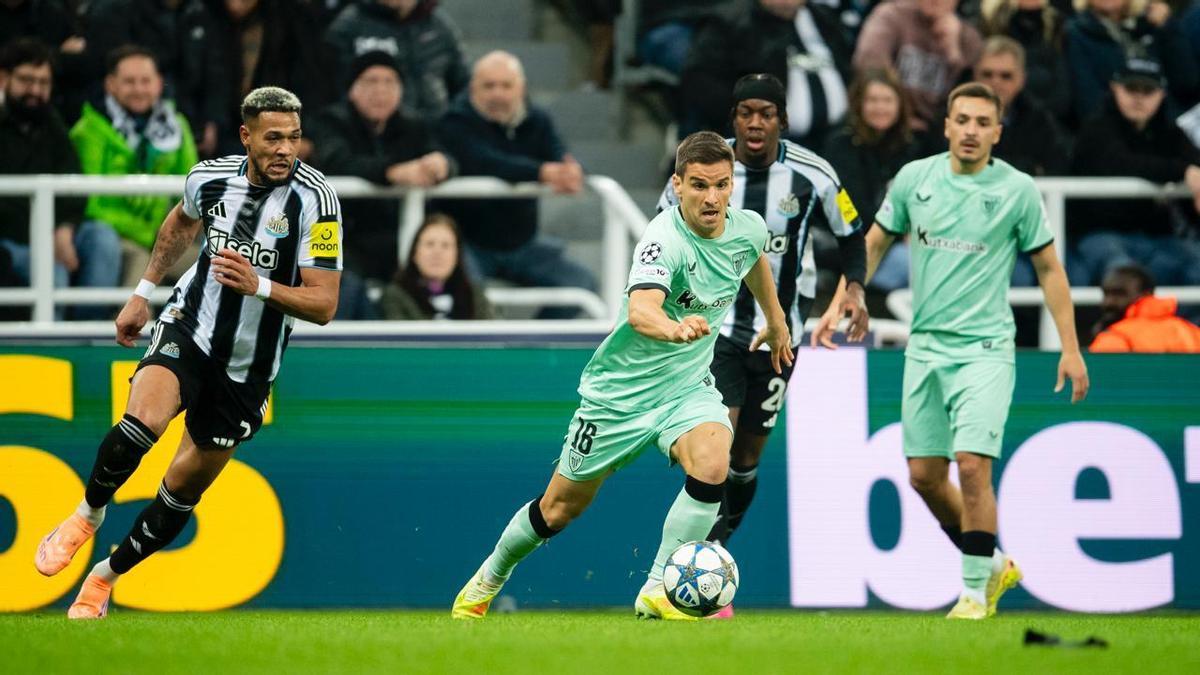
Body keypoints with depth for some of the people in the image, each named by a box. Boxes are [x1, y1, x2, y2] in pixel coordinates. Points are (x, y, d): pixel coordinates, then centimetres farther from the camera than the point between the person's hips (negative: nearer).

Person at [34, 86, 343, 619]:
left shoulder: (315, 200, -18)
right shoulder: (211, 178, -7)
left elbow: (323, 305, -18)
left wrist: (259, 285, -33)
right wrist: (143, 292, 23)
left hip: (247, 369, -1)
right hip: (188, 329, 1)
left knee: (185, 488, 7)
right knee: (141, 424, -29)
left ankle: (106, 576, 29)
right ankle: (88, 515, -2)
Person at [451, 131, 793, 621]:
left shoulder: (748, 229, -7)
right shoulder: (665, 240, -29)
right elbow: (639, 310, -48)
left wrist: (775, 319, 33)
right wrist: (673, 328, -70)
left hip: (687, 387, 4)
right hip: (620, 391, -4)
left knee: (712, 466, -28)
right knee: (561, 507, 10)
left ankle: (657, 592, -15)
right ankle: (490, 577, 38)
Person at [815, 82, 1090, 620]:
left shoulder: (1017, 190, -4)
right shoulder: (914, 178, 3)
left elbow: (1048, 268, 3)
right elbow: (874, 244, 16)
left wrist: (1071, 349, -1)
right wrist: (839, 305, 8)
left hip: (985, 348, -4)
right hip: (925, 347, 4)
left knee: (972, 464, -17)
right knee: (924, 475, 5)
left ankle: (976, 589, -3)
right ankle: (994, 564, 26)